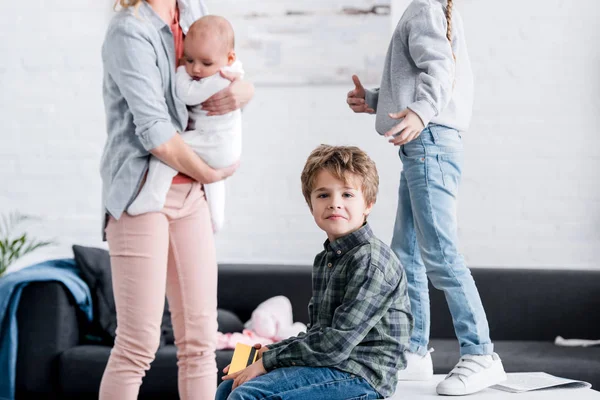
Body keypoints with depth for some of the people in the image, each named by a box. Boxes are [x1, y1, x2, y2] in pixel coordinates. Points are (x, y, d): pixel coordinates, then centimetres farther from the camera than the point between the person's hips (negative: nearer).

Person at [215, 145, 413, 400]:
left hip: (359, 373, -10)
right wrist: (272, 351, 4)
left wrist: (269, 360, -13)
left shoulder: (371, 260, -15)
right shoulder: (324, 260, 16)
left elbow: (337, 343, -21)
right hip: (327, 365, 10)